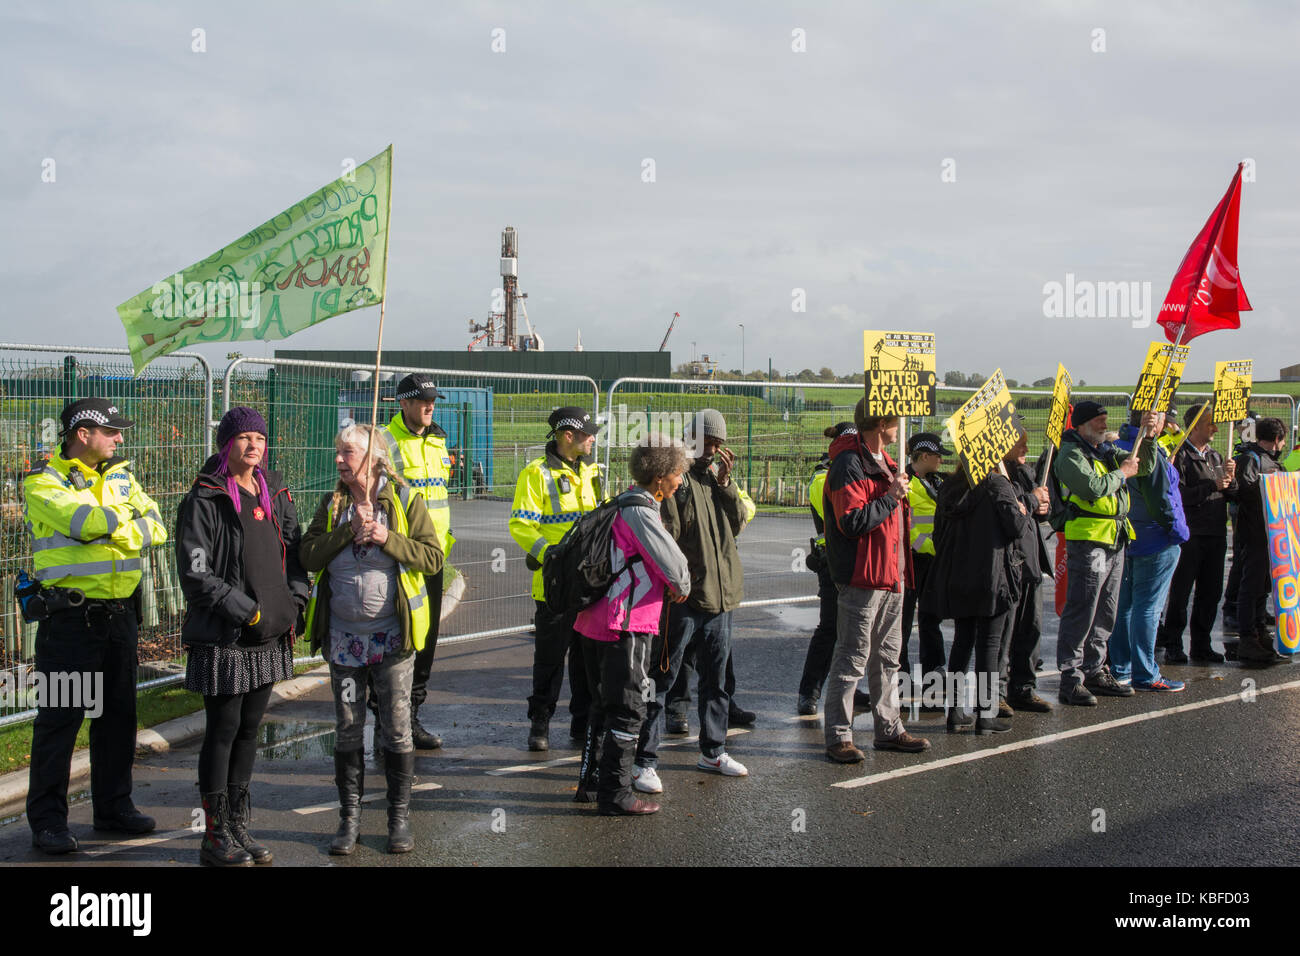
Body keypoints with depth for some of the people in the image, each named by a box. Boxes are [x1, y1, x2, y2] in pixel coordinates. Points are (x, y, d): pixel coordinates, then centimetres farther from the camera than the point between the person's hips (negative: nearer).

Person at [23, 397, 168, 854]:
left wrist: (115, 528, -14)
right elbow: (87, 521, -23)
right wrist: (127, 515, -6)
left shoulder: (120, 477, 13)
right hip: (71, 615, -6)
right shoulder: (44, 482, -7)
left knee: (119, 713, 13)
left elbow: (155, 526, 2)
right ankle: (47, 819, 6)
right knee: (60, 716, -2)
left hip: (121, 611, 6)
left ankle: (113, 805, 26)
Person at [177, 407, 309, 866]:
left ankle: (238, 827, 20)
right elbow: (195, 573, -13)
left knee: (249, 729, 11)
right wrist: (245, 610, -16)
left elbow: (295, 553, 19)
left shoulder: (275, 495, 11)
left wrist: (294, 603, 4)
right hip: (223, 637, -6)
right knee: (224, 730, -2)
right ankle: (215, 837, 7)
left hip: (268, 637, 6)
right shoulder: (203, 501, -8)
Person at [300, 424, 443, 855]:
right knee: (347, 730, 8)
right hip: (345, 637, 3)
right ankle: (350, 816, 19)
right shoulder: (333, 504, 6)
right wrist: (349, 531, -16)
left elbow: (434, 557, -8)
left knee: (396, 728, 3)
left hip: (391, 635, -3)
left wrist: (388, 538, -20)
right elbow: (308, 555, -5)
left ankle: (400, 817, 15)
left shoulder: (403, 500, -4)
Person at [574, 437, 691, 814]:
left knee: (603, 705, 19)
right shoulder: (640, 513, -17)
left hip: (596, 620, 10)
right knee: (628, 710, -1)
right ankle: (616, 794, 4)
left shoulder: (622, 506, 13)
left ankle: (591, 782, 28)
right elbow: (673, 564, -17)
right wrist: (682, 586, 5)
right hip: (626, 627, -10)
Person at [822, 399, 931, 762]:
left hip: (891, 575, 10)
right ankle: (838, 737, 1)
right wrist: (891, 498, -18)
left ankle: (889, 729, 24)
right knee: (852, 658, -5)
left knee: (887, 656, 15)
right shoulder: (850, 464, -16)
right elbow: (852, 521, -25)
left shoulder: (884, 461, 17)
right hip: (861, 578, -10)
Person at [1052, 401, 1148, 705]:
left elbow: (1144, 464, 15)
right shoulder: (1070, 455, -9)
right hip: (1088, 540, -9)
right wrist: (1122, 473, -9)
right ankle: (1071, 679, -6)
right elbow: (1094, 488, -22)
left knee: (1105, 611, 13)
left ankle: (1095, 671, 22)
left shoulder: (1107, 450, 18)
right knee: (1081, 610, -9)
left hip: (1116, 540, 9)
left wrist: (1147, 438, -1)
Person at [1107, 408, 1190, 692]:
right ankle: (1145, 675, 0)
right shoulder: (1150, 453, -20)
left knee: (1125, 605, 13)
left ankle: (1119, 669, 20)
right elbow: (1160, 499, -18)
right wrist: (1178, 530, -7)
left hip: (1126, 538, 8)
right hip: (1156, 541, -8)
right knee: (1147, 607, -4)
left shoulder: (1118, 447, 7)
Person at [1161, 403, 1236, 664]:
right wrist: (1212, 486, -18)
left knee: (1210, 593, 9)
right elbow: (1180, 496, -18)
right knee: (1180, 593, -1)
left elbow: (1231, 496, 15)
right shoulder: (1180, 456, -7)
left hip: (1215, 535, 7)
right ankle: (1173, 645, 6)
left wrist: (1230, 479, -4)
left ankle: (1201, 645, 17)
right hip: (1190, 535, -7)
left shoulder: (1215, 457, 16)